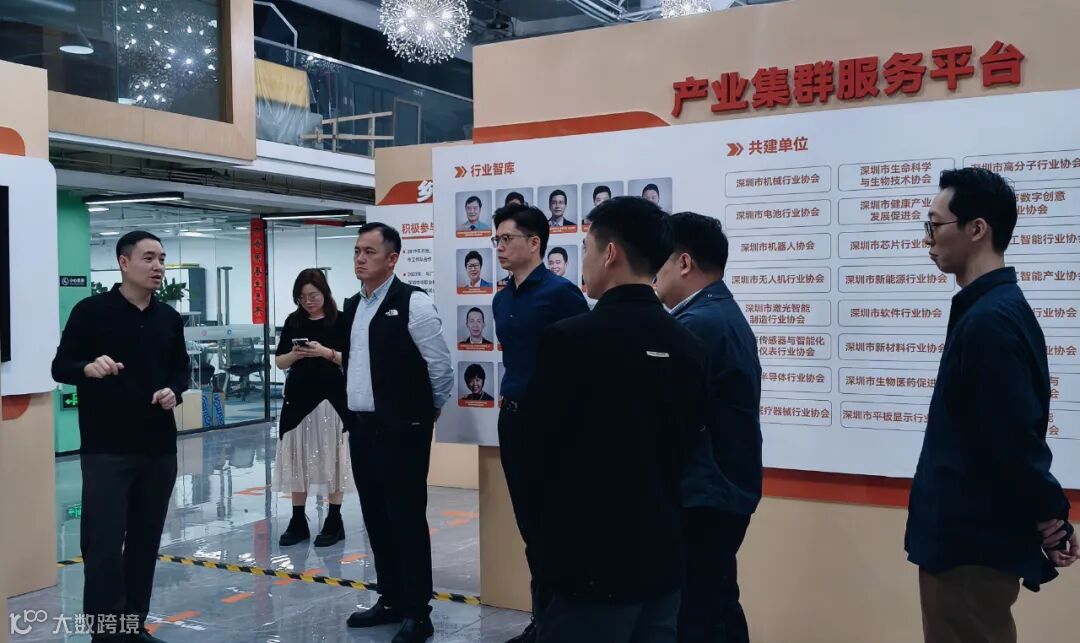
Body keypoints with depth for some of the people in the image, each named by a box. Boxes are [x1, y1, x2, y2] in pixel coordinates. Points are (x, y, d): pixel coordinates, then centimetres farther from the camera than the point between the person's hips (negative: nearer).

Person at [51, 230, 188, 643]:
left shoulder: (170, 319, 10)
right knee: (104, 544, -4)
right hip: (106, 449, -4)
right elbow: (60, 367, -4)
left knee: (146, 541, 9)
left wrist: (174, 391, -4)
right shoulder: (91, 311, -4)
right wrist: (89, 368, -26)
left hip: (159, 447, 5)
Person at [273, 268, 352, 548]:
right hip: (298, 398, 4)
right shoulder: (293, 321, 9)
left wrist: (327, 353, -19)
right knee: (298, 458, 7)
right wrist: (294, 354, -10)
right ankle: (298, 521, 16)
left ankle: (334, 522, 9)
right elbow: (279, 362, 10)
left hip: (331, 398, -4)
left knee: (330, 458, 1)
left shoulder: (340, 320, -2)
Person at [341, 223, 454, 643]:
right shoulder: (352, 307, 11)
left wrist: (429, 411, 3)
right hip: (361, 428, 7)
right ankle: (391, 601, 28)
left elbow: (441, 366, -10)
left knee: (407, 520, -1)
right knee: (376, 519, 14)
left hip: (401, 430, -7)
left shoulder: (413, 304, -12)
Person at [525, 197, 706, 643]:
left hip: (590, 564, -6)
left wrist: (548, 530, 10)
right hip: (663, 559, 6)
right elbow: (684, 445, 11)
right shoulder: (686, 345, 3)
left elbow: (540, 451, -8)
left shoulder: (568, 339, -16)